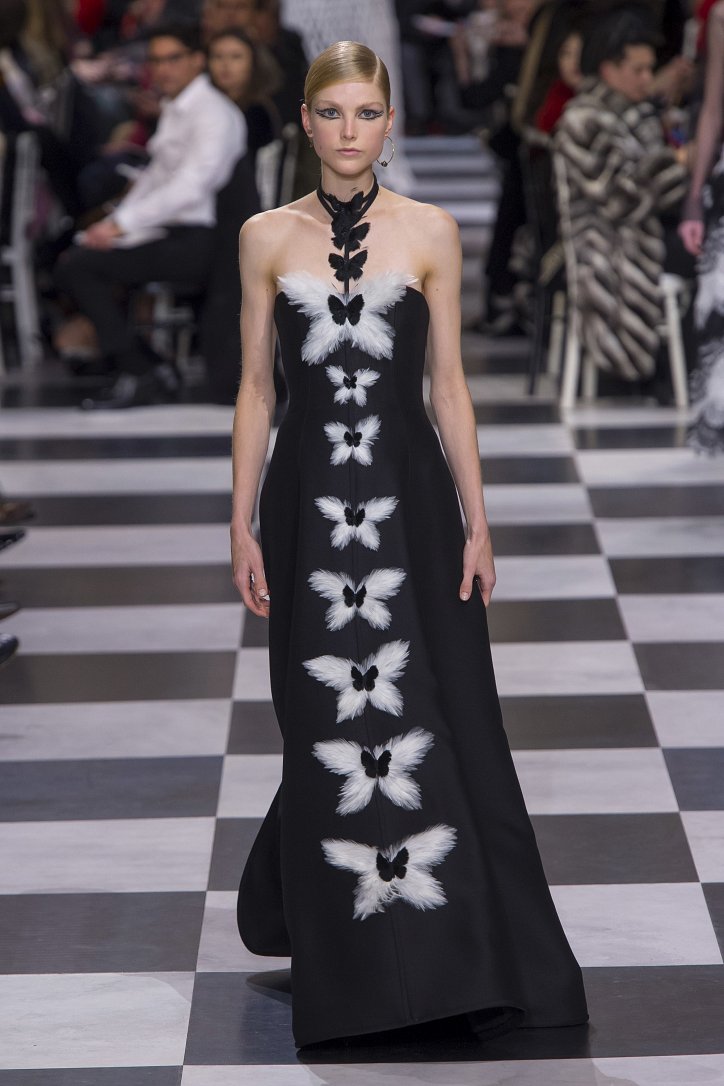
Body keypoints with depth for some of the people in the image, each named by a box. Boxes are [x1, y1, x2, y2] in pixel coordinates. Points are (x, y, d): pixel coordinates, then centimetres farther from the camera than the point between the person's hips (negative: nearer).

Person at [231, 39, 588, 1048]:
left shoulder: (431, 232, 2)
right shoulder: (267, 238, 4)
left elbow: (450, 385, 3)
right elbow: (256, 388, 6)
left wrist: (477, 521, 0)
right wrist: (243, 523, 2)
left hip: (409, 498, 0)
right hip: (310, 502, 1)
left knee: (443, 721, -2)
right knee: (332, 731, 6)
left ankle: (470, 957, 9)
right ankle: (351, 960, 22)